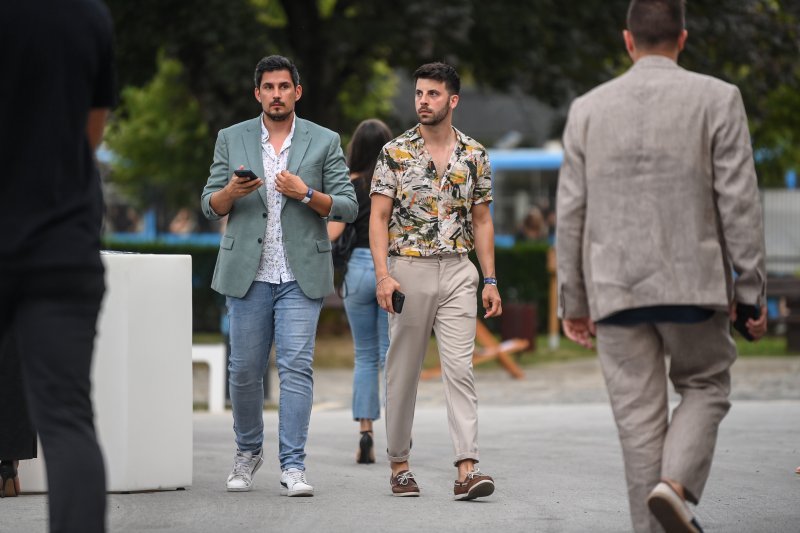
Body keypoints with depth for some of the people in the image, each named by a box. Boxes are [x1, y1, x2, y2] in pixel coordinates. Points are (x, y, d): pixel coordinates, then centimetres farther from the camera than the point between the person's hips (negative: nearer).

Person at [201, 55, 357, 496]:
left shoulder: (325, 142, 6)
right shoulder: (231, 139, 9)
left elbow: (348, 207, 2)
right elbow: (210, 206, 7)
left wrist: (306, 194, -15)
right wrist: (231, 192, -15)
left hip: (301, 275, -1)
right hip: (247, 273, 1)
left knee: (296, 367, -8)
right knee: (244, 369, 5)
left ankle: (293, 466, -7)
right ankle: (248, 452, 25)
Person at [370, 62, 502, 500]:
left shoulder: (474, 156, 6)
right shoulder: (395, 153, -1)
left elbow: (481, 221, 11)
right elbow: (378, 217, -4)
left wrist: (490, 280, 4)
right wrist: (382, 274, -15)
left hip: (458, 272, 1)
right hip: (408, 270, -1)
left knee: (460, 368, -8)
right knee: (403, 371, 6)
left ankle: (467, 468, -14)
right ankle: (399, 464, 17)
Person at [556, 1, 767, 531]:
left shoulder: (588, 109, 5)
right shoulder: (717, 99, -3)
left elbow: (571, 213, 6)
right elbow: (739, 202, -6)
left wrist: (573, 301, 12)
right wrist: (752, 290, -1)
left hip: (615, 289, 2)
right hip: (693, 286, -2)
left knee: (639, 415, 7)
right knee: (704, 387, 16)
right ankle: (676, 485, -8)